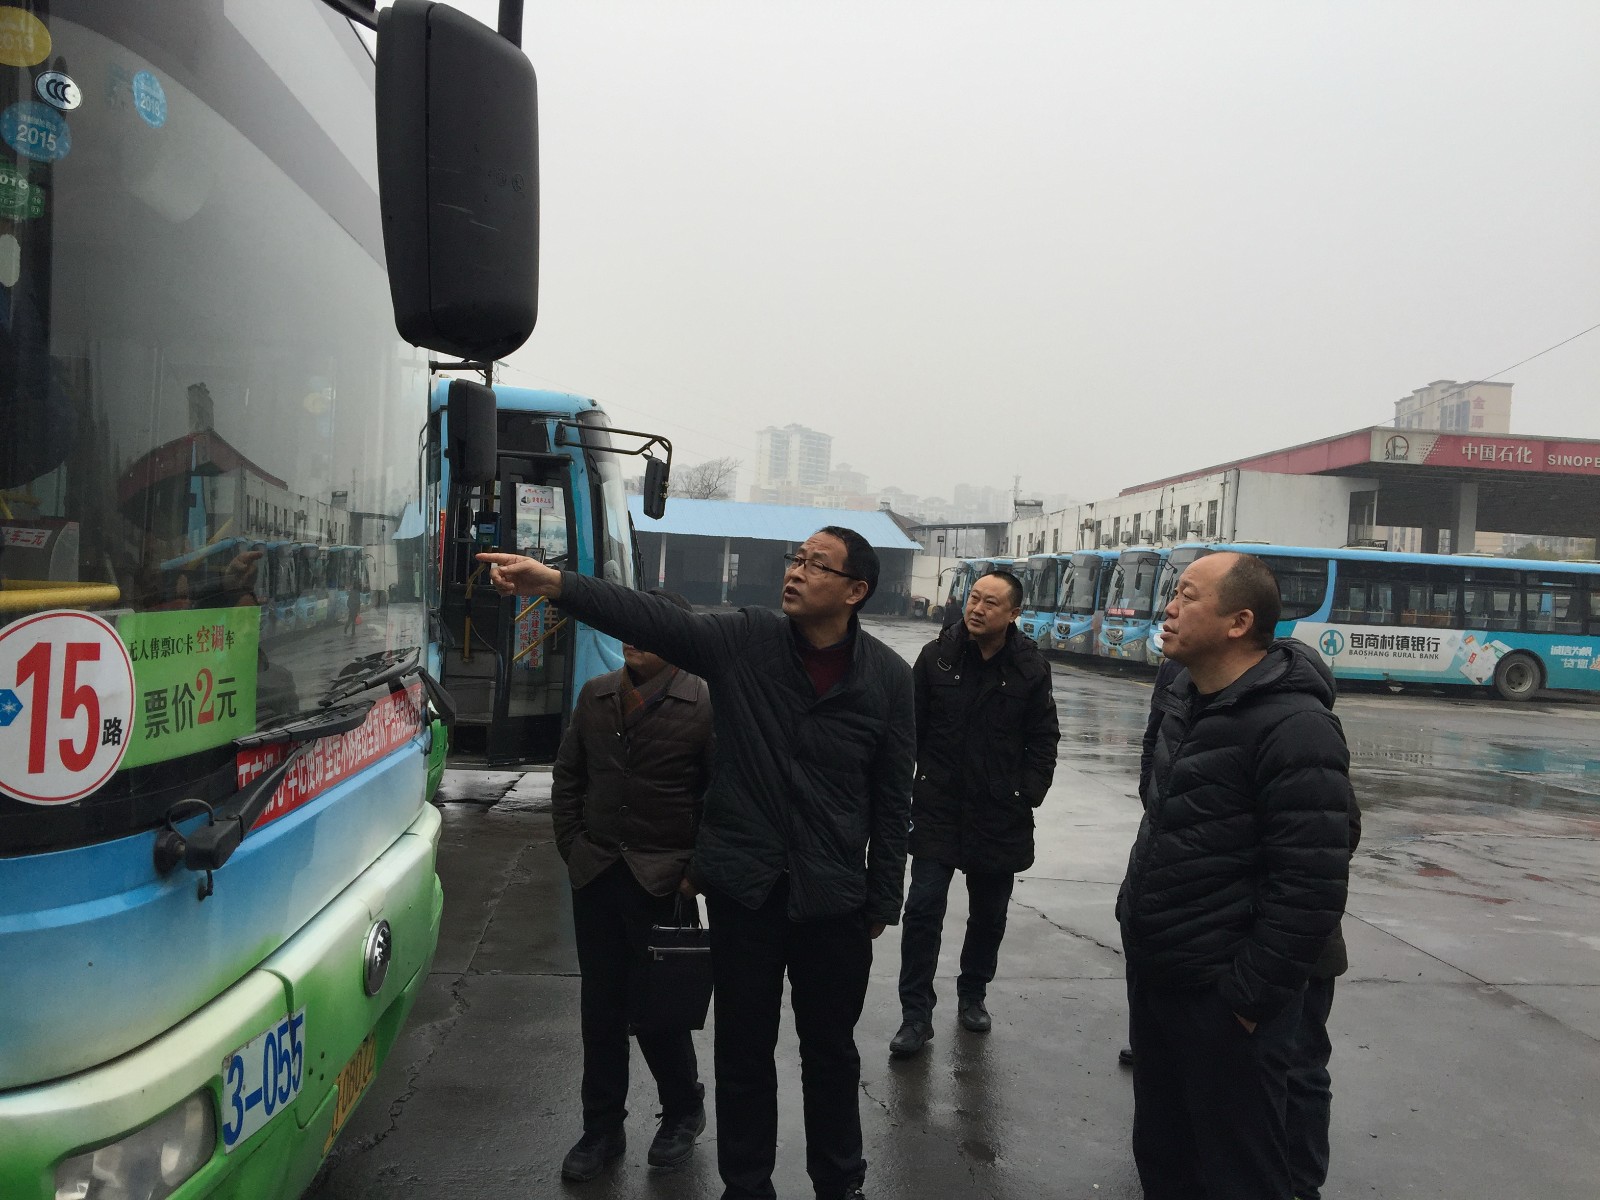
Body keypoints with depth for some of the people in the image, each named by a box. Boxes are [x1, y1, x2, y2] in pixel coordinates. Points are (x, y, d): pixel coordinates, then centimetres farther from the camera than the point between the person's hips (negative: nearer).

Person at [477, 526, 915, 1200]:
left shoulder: (886, 677, -5)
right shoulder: (744, 639, -6)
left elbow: (892, 798, 0)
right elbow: (649, 619, -19)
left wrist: (884, 899, 4)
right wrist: (552, 582, -32)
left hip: (833, 899, 0)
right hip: (744, 888, 1)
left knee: (831, 1053, 16)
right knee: (743, 1050, 15)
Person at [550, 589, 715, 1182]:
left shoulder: (702, 705, -9)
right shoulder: (594, 696, 8)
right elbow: (567, 775, 15)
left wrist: (696, 869, -9)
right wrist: (572, 844, 7)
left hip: (663, 883, -5)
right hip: (596, 877, 5)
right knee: (600, 1006, 14)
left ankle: (683, 1111, 29)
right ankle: (602, 1128, 31)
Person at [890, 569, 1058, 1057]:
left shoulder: (1031, 668, -3)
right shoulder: (937, 656, -3)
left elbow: (1043, 740, 4)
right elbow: (911, 726, 2)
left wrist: (1028, 795, -4)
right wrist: (905, 784, -1)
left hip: (1000, 816, 1)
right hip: (939, 809, -1)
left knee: (988, 915, 15)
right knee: (923, 910, -5)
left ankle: (972, 995, 36)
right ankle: (916, 1015, 6)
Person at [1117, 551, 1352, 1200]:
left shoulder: (1294, 728, -21)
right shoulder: (1184, 699, 7)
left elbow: (1311, 886, -23)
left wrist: (1250, 996, -19)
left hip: (1221, 996, -8)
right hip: (1152, 973, 8)